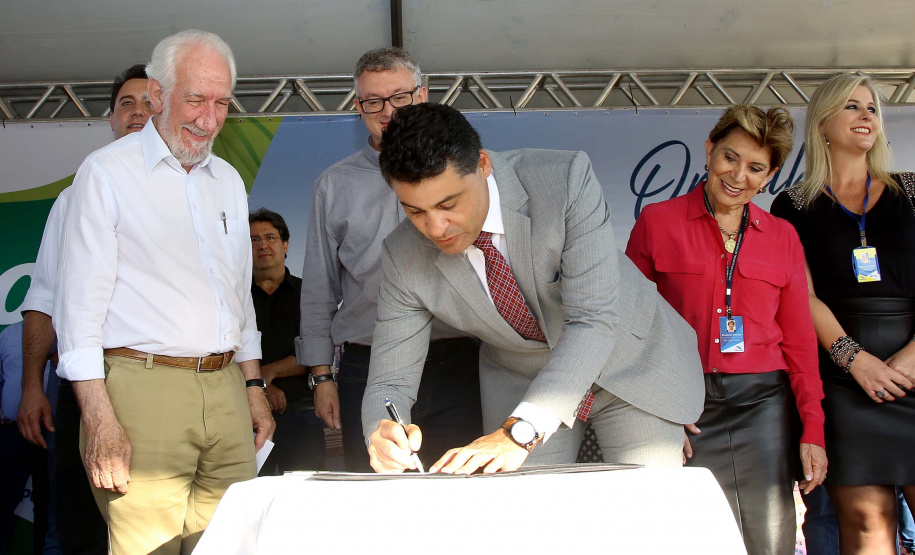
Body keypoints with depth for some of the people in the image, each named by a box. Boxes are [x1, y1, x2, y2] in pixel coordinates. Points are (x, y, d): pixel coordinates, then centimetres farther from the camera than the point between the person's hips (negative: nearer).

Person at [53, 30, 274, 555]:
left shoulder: (229, 180, 17)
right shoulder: (107, 172, -2)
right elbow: (80, 304, -6)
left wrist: (254, 386, 17)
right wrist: (100, 420, -14)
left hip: (226, 390, 6)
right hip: (143, 388, -6)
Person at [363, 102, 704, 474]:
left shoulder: (566, 178, -30)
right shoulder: (403, 256, -20)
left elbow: (595, 320, -34)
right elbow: (390, 381, -14)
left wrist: (520, 432, -45)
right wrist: (383, 432, -39)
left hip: (631, 366, -2)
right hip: (520, 383, 2)